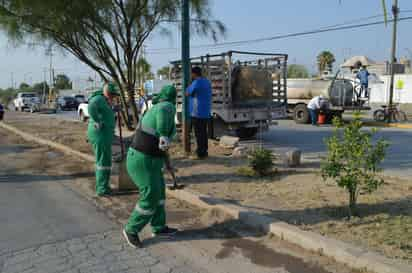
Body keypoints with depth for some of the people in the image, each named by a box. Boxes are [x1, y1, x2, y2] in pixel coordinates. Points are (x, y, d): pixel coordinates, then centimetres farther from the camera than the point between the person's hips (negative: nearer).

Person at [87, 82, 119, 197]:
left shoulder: (103, 100, 16)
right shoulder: (99, 98, -14)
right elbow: (91, 106, -37)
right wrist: (97, 122, -28)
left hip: (102, 134, 10)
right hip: (101, 134, -10)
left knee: (101, 161, 19)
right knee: (104, 162, -2)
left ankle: (101, 186, 31)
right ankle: (102, 189, 6)